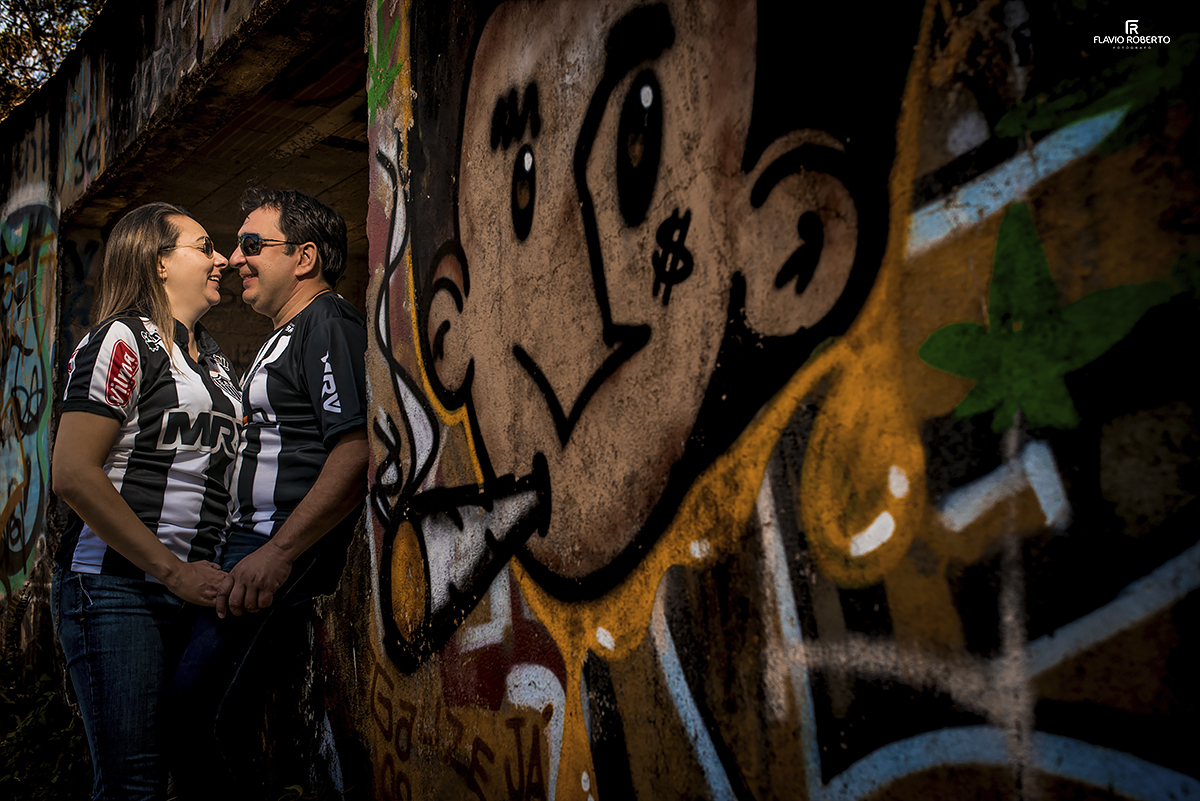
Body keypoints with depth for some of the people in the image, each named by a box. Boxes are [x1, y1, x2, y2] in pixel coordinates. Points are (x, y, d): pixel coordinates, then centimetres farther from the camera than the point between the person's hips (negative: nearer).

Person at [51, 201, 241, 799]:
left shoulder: (216, 362, 19)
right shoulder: (123, 338, -5)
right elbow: (73, 474, -14)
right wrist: (174, 571, -16)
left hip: (193, 589, 7)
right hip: (116, 587, -7)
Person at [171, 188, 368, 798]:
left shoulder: (329, 324, -7)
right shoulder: (285, 335, 28)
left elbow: (357, 450, -20)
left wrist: (278, 553, -25)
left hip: (291, 545, -10)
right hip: (255, 540, 10)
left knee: (198, 702, -19)